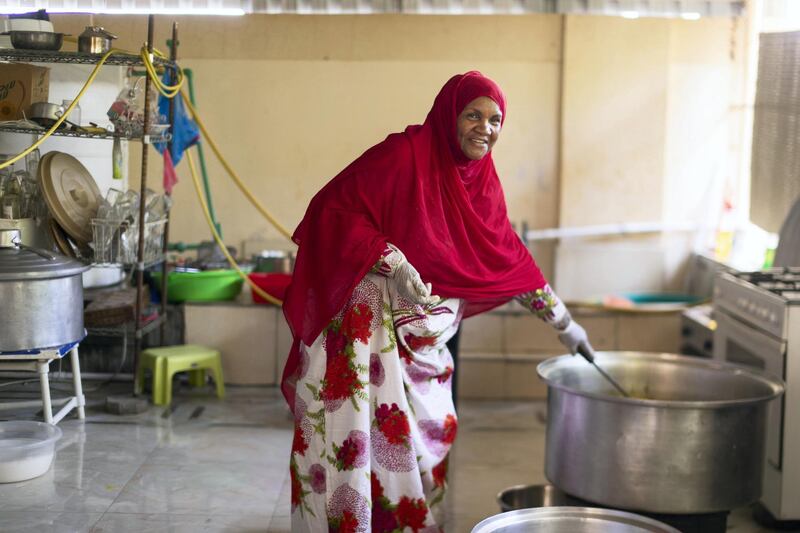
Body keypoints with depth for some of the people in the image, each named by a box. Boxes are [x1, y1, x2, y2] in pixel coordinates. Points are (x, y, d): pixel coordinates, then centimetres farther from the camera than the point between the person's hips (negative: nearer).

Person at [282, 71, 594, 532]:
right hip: (369, 328, -7)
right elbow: (334, 208, -18)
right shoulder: (404, 154, -13)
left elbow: (508, 256, 17)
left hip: (425, 340, 7)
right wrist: (393, 263, -26)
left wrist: (561, 320, 18)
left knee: (425, 440, 11)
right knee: (359, 440, -6)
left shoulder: (483, 181, 9)